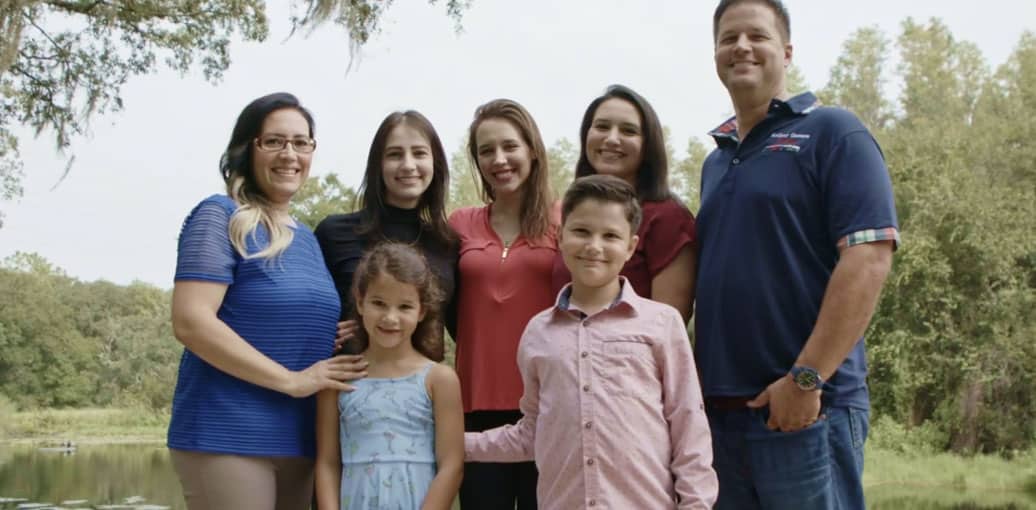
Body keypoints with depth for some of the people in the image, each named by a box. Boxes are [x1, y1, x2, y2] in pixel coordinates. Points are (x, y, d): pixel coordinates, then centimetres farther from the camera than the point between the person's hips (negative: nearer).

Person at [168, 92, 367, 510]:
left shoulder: (306, 238, 17)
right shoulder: (221, 217, -5)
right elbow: (190, 322, -16)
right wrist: (292, 381, -17)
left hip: (301, 442, 7)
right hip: (228, 438, -7)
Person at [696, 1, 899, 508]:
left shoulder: (831, 133, -3)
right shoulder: (715, 160, 17)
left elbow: (869, 257, -13)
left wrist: (806, 378, -18)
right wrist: (698, 383, 8)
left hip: (806, 409, -6)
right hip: (719, 410, 7)